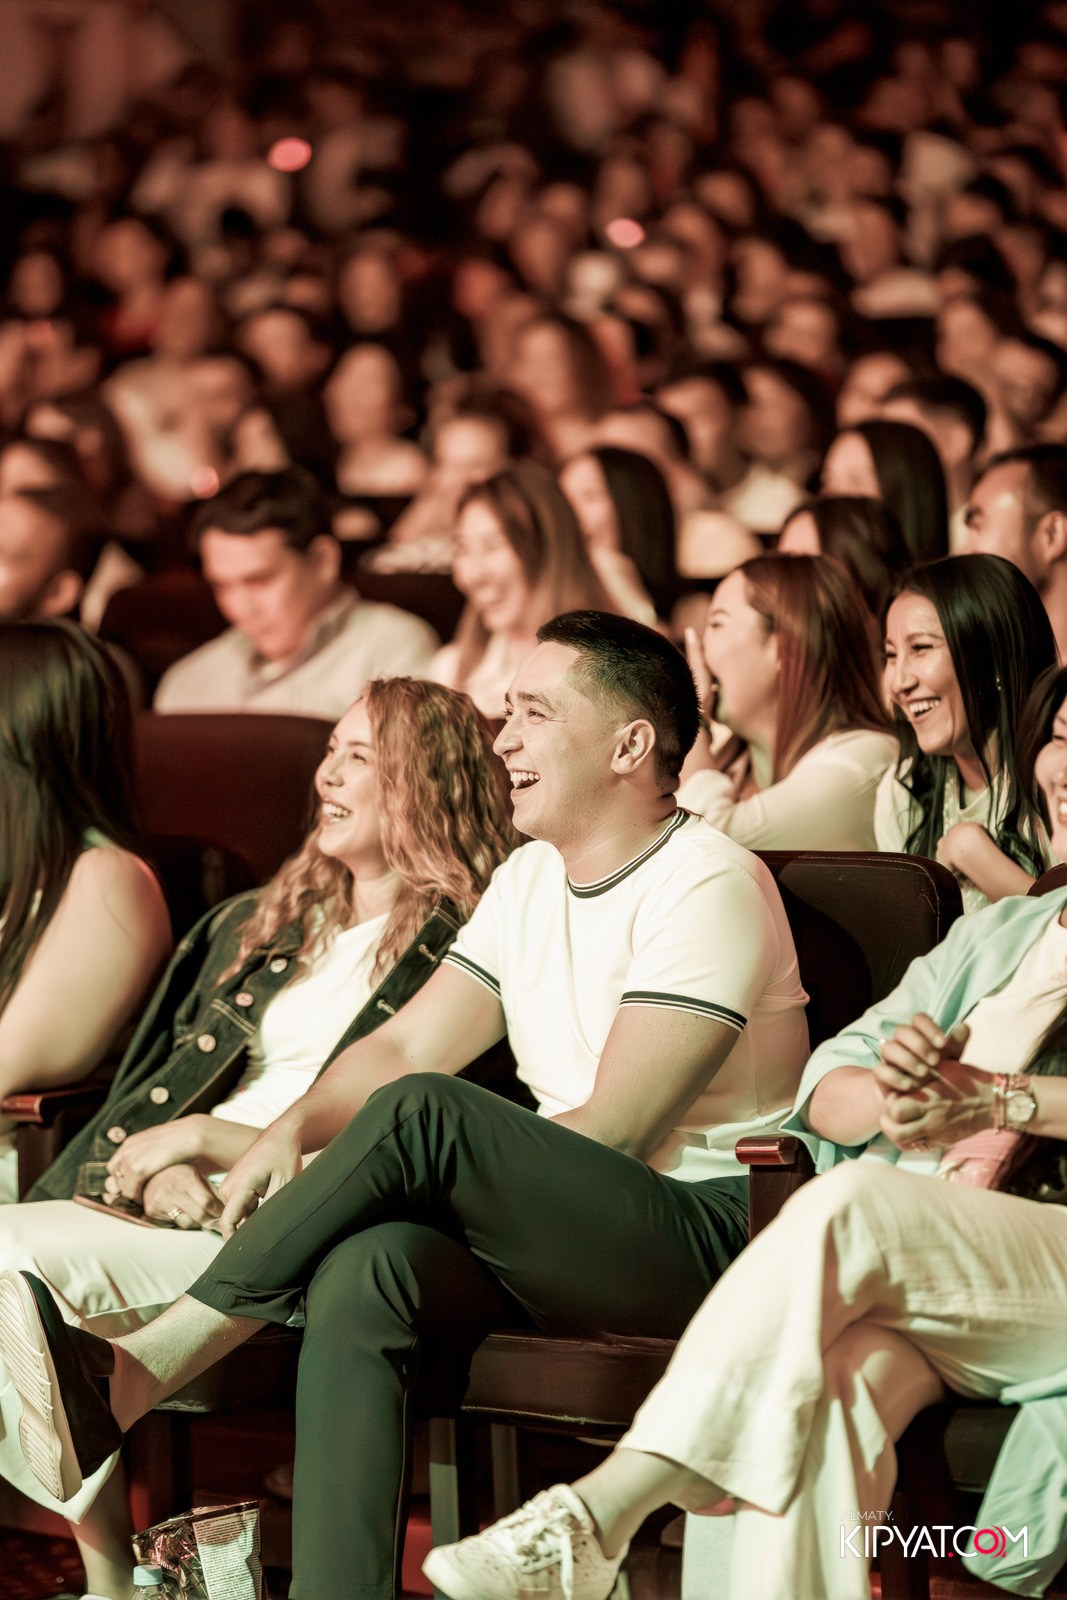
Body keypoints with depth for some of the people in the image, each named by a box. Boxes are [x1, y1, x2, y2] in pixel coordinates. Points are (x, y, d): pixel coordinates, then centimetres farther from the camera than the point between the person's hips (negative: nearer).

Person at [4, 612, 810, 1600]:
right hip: (560, 1233, 7)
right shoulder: (530, 879, 18)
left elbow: (613, 1134, -15)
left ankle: (128, 1380, -28)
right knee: (363, 1272, -27)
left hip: (708, 1225, -7)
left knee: (420, 1114, -29)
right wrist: (297, 1129, -9)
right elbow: (405, 1045, 13)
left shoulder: (708, 884, -9)